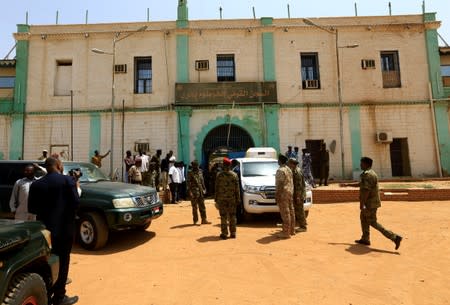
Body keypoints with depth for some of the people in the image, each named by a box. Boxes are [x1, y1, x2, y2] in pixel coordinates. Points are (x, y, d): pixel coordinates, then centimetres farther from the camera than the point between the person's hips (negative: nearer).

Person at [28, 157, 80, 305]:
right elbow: (75, 203, -16)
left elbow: (31, 208, 5)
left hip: (44, 227, 5)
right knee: (62, 261, 6)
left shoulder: (36, 184, 3)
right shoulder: (67, 180, -12)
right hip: (63, 227, -5)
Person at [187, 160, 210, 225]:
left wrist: (204, 189, 15)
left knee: (202, 206, 7)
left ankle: (204, 220, 13)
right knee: (195, 207, 3)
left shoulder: (200, 172, 11)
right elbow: (188, 183, -11)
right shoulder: (190, 173, -8)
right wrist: (190, 191, -18)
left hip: (200, 191, 6)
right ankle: (195, 220, 14)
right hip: (194, 192, -6)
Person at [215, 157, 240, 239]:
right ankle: (233, 233, 15)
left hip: (222, 199, -2)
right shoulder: (234, 175, -1)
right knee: (232, 216, 10)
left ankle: (224, 233, 7)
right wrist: (238, 199, 5)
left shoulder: (219, 175, -6)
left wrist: (216, 198, 5)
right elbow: (237, 189, 0)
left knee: (223, 216, 4)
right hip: (232, 199, 2)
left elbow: (216, 188, -4)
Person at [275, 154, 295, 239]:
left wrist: (276, 195, -18)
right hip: (290, 192, 9)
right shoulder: (289, 169, 13)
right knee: (291, 211, 14)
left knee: (285, 213, -5)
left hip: (283, 193, -9)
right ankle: (292, 230, 24)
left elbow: (279, 184, -20)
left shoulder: (280, 170, -16)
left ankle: (286, 232, 0)